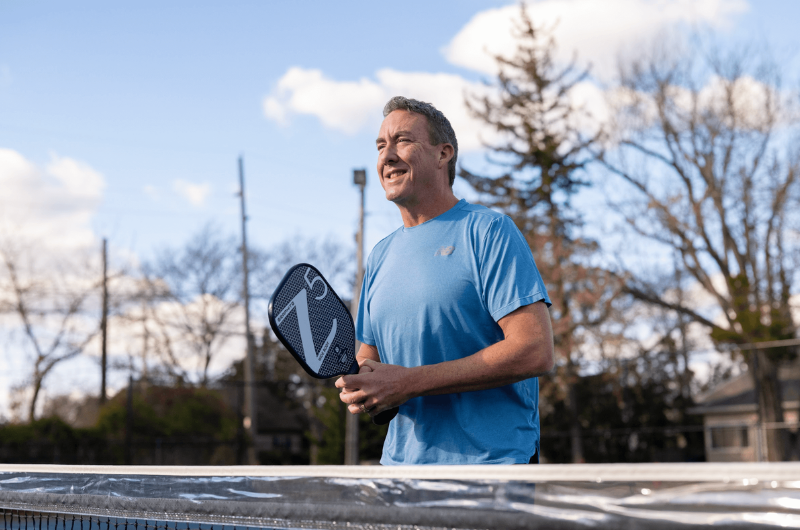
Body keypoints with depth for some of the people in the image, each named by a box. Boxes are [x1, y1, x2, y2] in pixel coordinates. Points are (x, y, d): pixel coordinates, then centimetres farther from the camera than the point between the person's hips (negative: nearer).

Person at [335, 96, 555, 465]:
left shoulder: (488, 231, -7)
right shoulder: (380, 256, 14)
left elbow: (534, 351, -17)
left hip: (489, 459, -6)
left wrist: (409, 382, -18)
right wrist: (357, 386, -4)